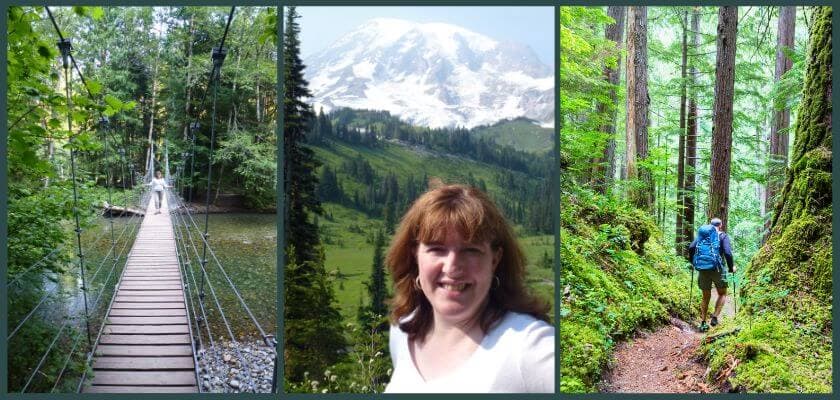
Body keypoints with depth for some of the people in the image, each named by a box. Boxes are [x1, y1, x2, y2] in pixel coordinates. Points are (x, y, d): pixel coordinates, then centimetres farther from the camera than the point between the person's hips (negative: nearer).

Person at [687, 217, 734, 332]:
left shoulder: (701, 234, 10)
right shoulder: (723, 236, 2)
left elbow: (691, 247, -2)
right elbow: (728, 253, -11)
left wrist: (692, 262, 11)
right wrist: (731, 267, 3)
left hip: (702, 269, 3)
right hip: (717, 269, -3)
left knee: (706, 296, 15)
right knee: (722, 294, 17)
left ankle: (703, 323, 12)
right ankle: (715, 317, 2)